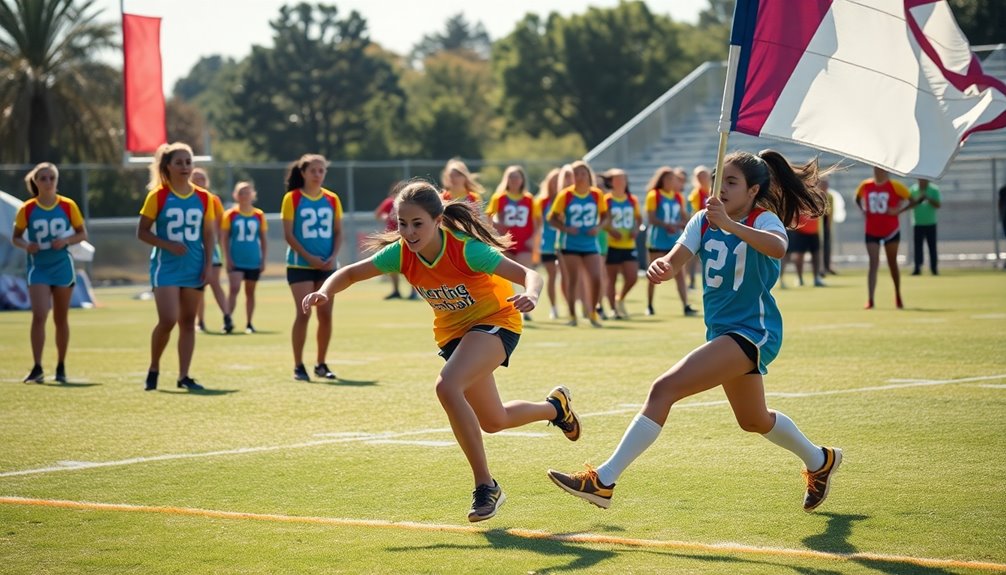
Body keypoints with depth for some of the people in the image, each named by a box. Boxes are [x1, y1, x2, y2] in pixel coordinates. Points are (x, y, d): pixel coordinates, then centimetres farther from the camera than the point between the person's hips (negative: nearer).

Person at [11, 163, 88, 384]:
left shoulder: (68, 206, -3)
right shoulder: (27, 209, -4)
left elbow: (82, 233, 5)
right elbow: (15, 237, 5)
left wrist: (66, 241, -14)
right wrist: (26, 245, -16)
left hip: (62, 267, 1)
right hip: (38, 268, -1)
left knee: (61, 319, 9)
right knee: (39, 315, -16)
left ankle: (61, 367, 22)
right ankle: (37, 368, -14)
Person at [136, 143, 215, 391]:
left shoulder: (203, 198, 5)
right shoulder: (158, 196, -5)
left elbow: (208, 234, 10)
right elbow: (142, 232, -3)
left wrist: (208, 264, 0)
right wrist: (168, 245, -16)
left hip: (194, 268, 4)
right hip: (166, 266, -4)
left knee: (188, 322, 5)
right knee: (168, 319, -14)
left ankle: (183, 376, 10)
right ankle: (154, 368, 7)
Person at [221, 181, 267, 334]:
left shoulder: (259, 215, 4)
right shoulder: (230, 215, -1)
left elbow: (263, 240, 10)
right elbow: (224, 239, 0)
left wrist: (263, 260, 5)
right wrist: (228, 259, -7)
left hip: (254, 261, 2)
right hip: (236, 261, -2)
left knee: (250, 292, 10)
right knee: (234, 288, -17)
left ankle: (249, 324, 17)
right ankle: (228, 319, -17)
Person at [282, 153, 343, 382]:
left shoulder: (331, 199, 8)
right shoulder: (292, 198, -3)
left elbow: (338, 232, 10)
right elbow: (289, 234, -6)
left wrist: (332, 257, -6)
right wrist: (310, 258, -15)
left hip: (326, 266, 4)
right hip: (300, 266, -4)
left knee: (325, 315, 3)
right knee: (303, 313, -11)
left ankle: (321, 364, 15)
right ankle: (298, 366, -4)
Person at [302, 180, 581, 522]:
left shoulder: (466, 249, -32)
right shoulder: (401, 253, -18)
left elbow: (529, 274, -37)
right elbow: (352, 273, -6)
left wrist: (530, 296, -60)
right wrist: (326, 292, -28)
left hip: (495, 320, -7)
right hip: (453, 330, 7)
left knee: (447, 387, -32)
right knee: (492, 421, 17)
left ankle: (486, 487, -20)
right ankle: (555, 406, 49)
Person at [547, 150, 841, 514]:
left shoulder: (763, 220, -14)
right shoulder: (704, 221, 4)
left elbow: (778, 247, -38)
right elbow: (677, 258, -11)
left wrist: (731, 226, -52)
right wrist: (661, 266, -35)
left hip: (752, 333, -9)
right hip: (723, 331, 9)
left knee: (664, 389, -23)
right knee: (754, 421, 28)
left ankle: (603, 480, -26)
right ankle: (821, 461, 52)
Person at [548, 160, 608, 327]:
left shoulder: (597, 195, -1)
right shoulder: (565, 195, -6)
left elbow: (605, 216, 10)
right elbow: (552, 218, -1)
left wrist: (598, 227, -9)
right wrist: (565, 228, -17)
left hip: (590, 243, 2)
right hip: (570, 243, -2)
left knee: (596, 279, -6)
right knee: (572, 280, -1)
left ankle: (593, 312, 13)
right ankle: (572, 315, 9)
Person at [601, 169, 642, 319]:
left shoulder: (632, 200, 9)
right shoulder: (606, 200, -4)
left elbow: (639, 218, 19)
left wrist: (636, 229, 0)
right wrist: (610, 230, -22)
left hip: (629, 246, 4)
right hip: (612, 245, -4)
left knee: (632, 277, -5)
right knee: (612, 278, 2)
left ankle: (620, 299, 21)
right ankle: (614, 309, 10)